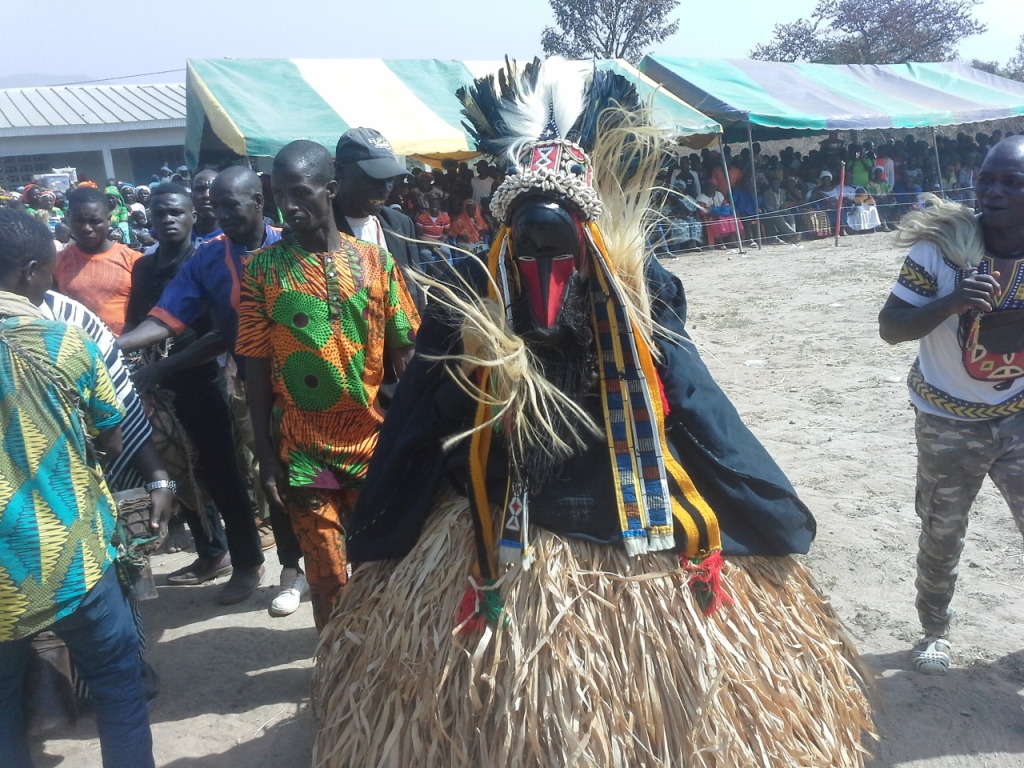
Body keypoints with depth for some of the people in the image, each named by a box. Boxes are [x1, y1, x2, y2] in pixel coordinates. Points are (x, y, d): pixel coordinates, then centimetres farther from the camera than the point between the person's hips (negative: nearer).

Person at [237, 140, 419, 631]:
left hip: (375, 444, 1)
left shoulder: (375, 261, 0)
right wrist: (265, 455, -2)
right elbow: (256, 368, 0)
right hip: (303, 452, -1)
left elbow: (403, 354, 3)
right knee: (327, 574, 7)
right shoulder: (262, 268, -2)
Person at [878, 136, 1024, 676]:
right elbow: (889, 327, -17)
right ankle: (934, 629, 32)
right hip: (948, 423, -2)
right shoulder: (942, 246, -16)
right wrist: (949, 303, -31)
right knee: (942, 535, 9)